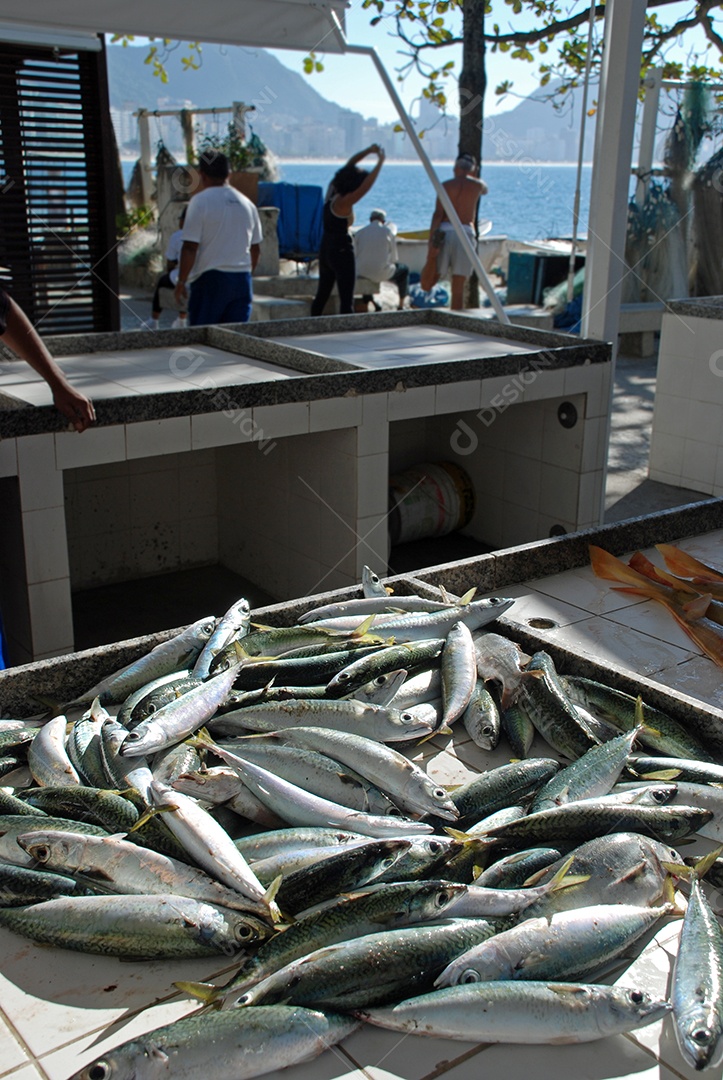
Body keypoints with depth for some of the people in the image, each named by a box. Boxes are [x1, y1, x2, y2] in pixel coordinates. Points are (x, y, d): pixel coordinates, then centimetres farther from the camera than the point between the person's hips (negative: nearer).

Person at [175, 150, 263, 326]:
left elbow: (190, 247, -12)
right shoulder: (247, 203, 10)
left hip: (210, 279, -5)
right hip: (242, 279, 5)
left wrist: (181, 281, -5)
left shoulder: (200, 201, -8)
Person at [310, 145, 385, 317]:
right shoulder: (343, 203, -21)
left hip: (325, 249, 9)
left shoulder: (332, 190, 1)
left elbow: (349, 164, 10)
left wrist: (369, 151, 5)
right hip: (341, 251, -9)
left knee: (322, 294, 17)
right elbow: (367, 185, -28)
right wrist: (380, 162, -22)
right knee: (346, 300, -6)